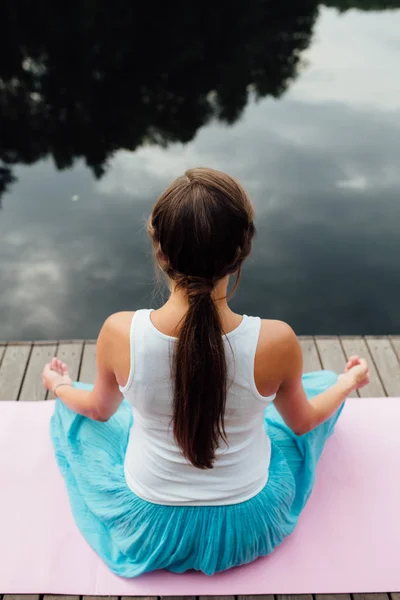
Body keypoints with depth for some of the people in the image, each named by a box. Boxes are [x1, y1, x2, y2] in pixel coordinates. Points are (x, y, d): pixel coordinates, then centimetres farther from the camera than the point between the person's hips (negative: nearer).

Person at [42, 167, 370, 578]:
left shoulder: (119, 333, -27)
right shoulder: (275, 341, -29)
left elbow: (100, 410, -4)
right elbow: (302, 422, -7)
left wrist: (59, 385, 20)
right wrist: (348, 382, 15)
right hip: (249, 528, 0)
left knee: (71, 407, 28)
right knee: (325, 381, 22)